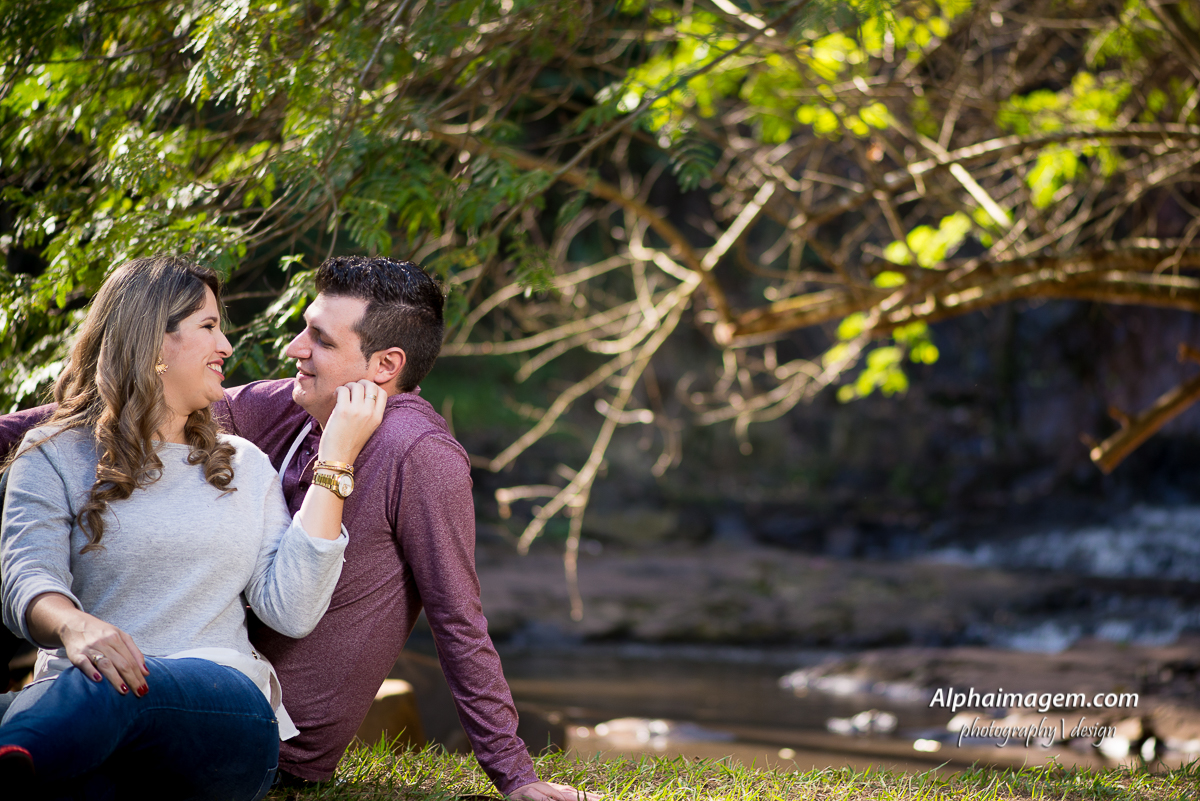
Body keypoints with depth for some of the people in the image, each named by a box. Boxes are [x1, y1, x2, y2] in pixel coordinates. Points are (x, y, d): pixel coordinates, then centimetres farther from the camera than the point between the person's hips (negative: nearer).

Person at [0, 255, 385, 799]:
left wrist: (335, 460, 9)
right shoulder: (56, 455, 14)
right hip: (79, 701, -1)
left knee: (115, 691, -38)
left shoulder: (245, 465, 24)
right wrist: (73, 625, -30)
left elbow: (291, 611, 9)